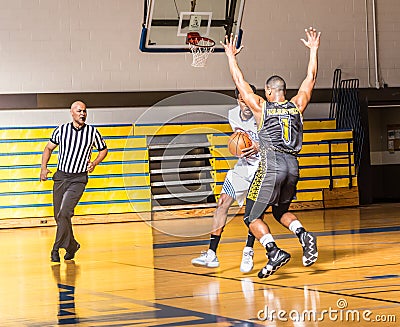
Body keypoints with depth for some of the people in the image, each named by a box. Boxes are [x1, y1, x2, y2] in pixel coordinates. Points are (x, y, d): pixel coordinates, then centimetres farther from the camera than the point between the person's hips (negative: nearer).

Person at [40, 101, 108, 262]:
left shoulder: (92, 132, -1)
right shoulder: (61, 130, 1)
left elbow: (103, 150, 14)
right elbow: (49, 148, 14)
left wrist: (94, 163, -3)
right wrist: (44, 167, 1)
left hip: (78, 179, -3)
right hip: (60, 176, 3)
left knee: (64, 213, -19)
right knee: (59, 216, 8)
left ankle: (56, 249, -11)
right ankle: (72, 245, 28)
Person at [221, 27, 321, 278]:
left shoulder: (262, 107, 2)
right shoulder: (297, 105, 10)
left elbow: (239, 82, 10)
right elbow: (311, 79, 22)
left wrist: (231, 56, 22)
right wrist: (313, 50, 31)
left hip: (271, 165, -5)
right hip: (293, 165, 5)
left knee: (253, 217, 5)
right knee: (281, 211, 25)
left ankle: (274, 251, -16)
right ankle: (304, 235, -3)